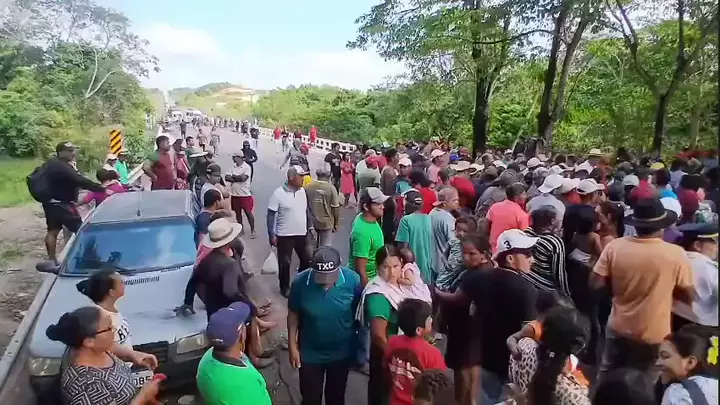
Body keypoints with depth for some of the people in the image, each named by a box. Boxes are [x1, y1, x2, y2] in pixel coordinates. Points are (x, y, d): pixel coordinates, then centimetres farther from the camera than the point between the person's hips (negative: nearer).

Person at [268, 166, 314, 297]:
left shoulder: (302, 191, 1)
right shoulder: (279, 193, -16)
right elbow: (271, 215, -13)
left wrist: (310, 226, 11)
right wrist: (271, 235, -14)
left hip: (302, 234, 5)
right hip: (285, 235, -5)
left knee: (307, 260, 15)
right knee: (285, 263, 9)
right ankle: (285, 287, 29)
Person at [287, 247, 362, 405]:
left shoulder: (353, 280, -23)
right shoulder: (300, 282, -24)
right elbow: (293, 315, -8)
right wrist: (292, 346, -4)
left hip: (342, 352, 1)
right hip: (310, 353, 0)